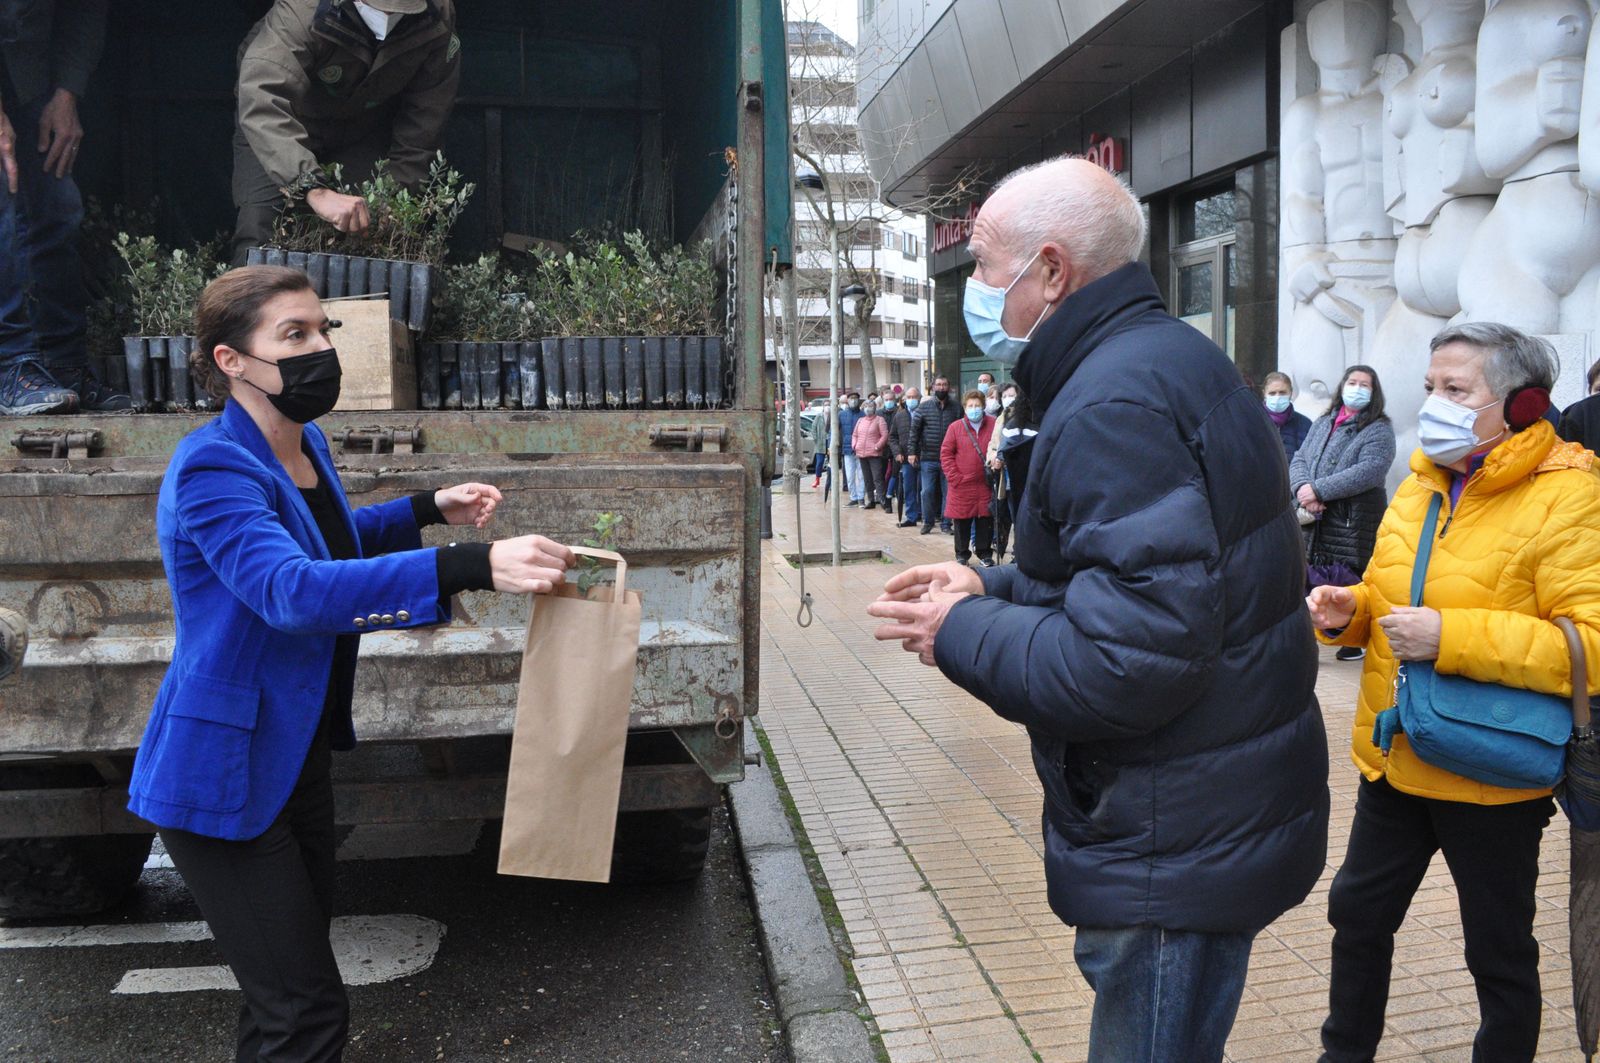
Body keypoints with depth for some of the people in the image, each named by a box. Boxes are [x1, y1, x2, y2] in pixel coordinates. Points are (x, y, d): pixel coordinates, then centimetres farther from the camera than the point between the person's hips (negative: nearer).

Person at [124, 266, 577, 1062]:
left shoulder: (306, 445, 4)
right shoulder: (212, 470, -23)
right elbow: (292, 589, -40)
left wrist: (428, 511, 8)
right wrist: (471, 566, -50)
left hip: (297, 753, 9)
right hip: (225, 772, -9)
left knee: (290, 984, 22)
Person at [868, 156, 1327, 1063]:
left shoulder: (1115, 404, -23)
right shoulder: (1170, 358, 11)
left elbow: (1130, 663, -30)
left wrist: (962, 635, -16)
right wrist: (993, 588, 8)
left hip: (1181, 848, -10)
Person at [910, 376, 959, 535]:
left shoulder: (956, 407, 2)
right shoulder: (923, 408, 2)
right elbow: (914, 430, 2)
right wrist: (912, 452, -5)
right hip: (928, 458, 0)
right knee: (927, 492, 1)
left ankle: (946, 523, 14)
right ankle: (927, 522, 14)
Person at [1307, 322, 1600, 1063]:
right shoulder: (1420, 487, 7)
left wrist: (1451, 638, -29)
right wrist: (1348, 611, -2)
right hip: (1394, 759, 7)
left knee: (1500, 954, 13)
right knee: (1358, 913, 20)